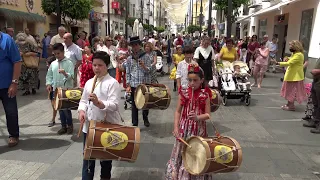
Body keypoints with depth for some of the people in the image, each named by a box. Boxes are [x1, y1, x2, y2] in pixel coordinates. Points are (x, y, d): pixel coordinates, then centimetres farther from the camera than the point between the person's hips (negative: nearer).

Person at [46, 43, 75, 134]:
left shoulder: (69, 63, -6)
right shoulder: (53, 63, 8)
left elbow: (71, 76, -15)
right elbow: (49, 75, 14)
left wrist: (65, 73, -33)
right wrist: (48, 84, 0)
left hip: (66, 89, -5)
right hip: (56, 89, 5)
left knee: (66, 108, -1)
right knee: (60, 108, 11)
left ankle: (70, 125, 18)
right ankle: (63, 126, 23)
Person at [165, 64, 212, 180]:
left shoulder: (205, 94, -8)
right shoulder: (184, 92, -3)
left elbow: (208, 114, -8)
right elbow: (178, 111, 0)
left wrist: (197, 117, -27)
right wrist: (176, 127, -9)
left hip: (198, 129, -2)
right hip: (184, 128, 2)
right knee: (182, 153, 12)